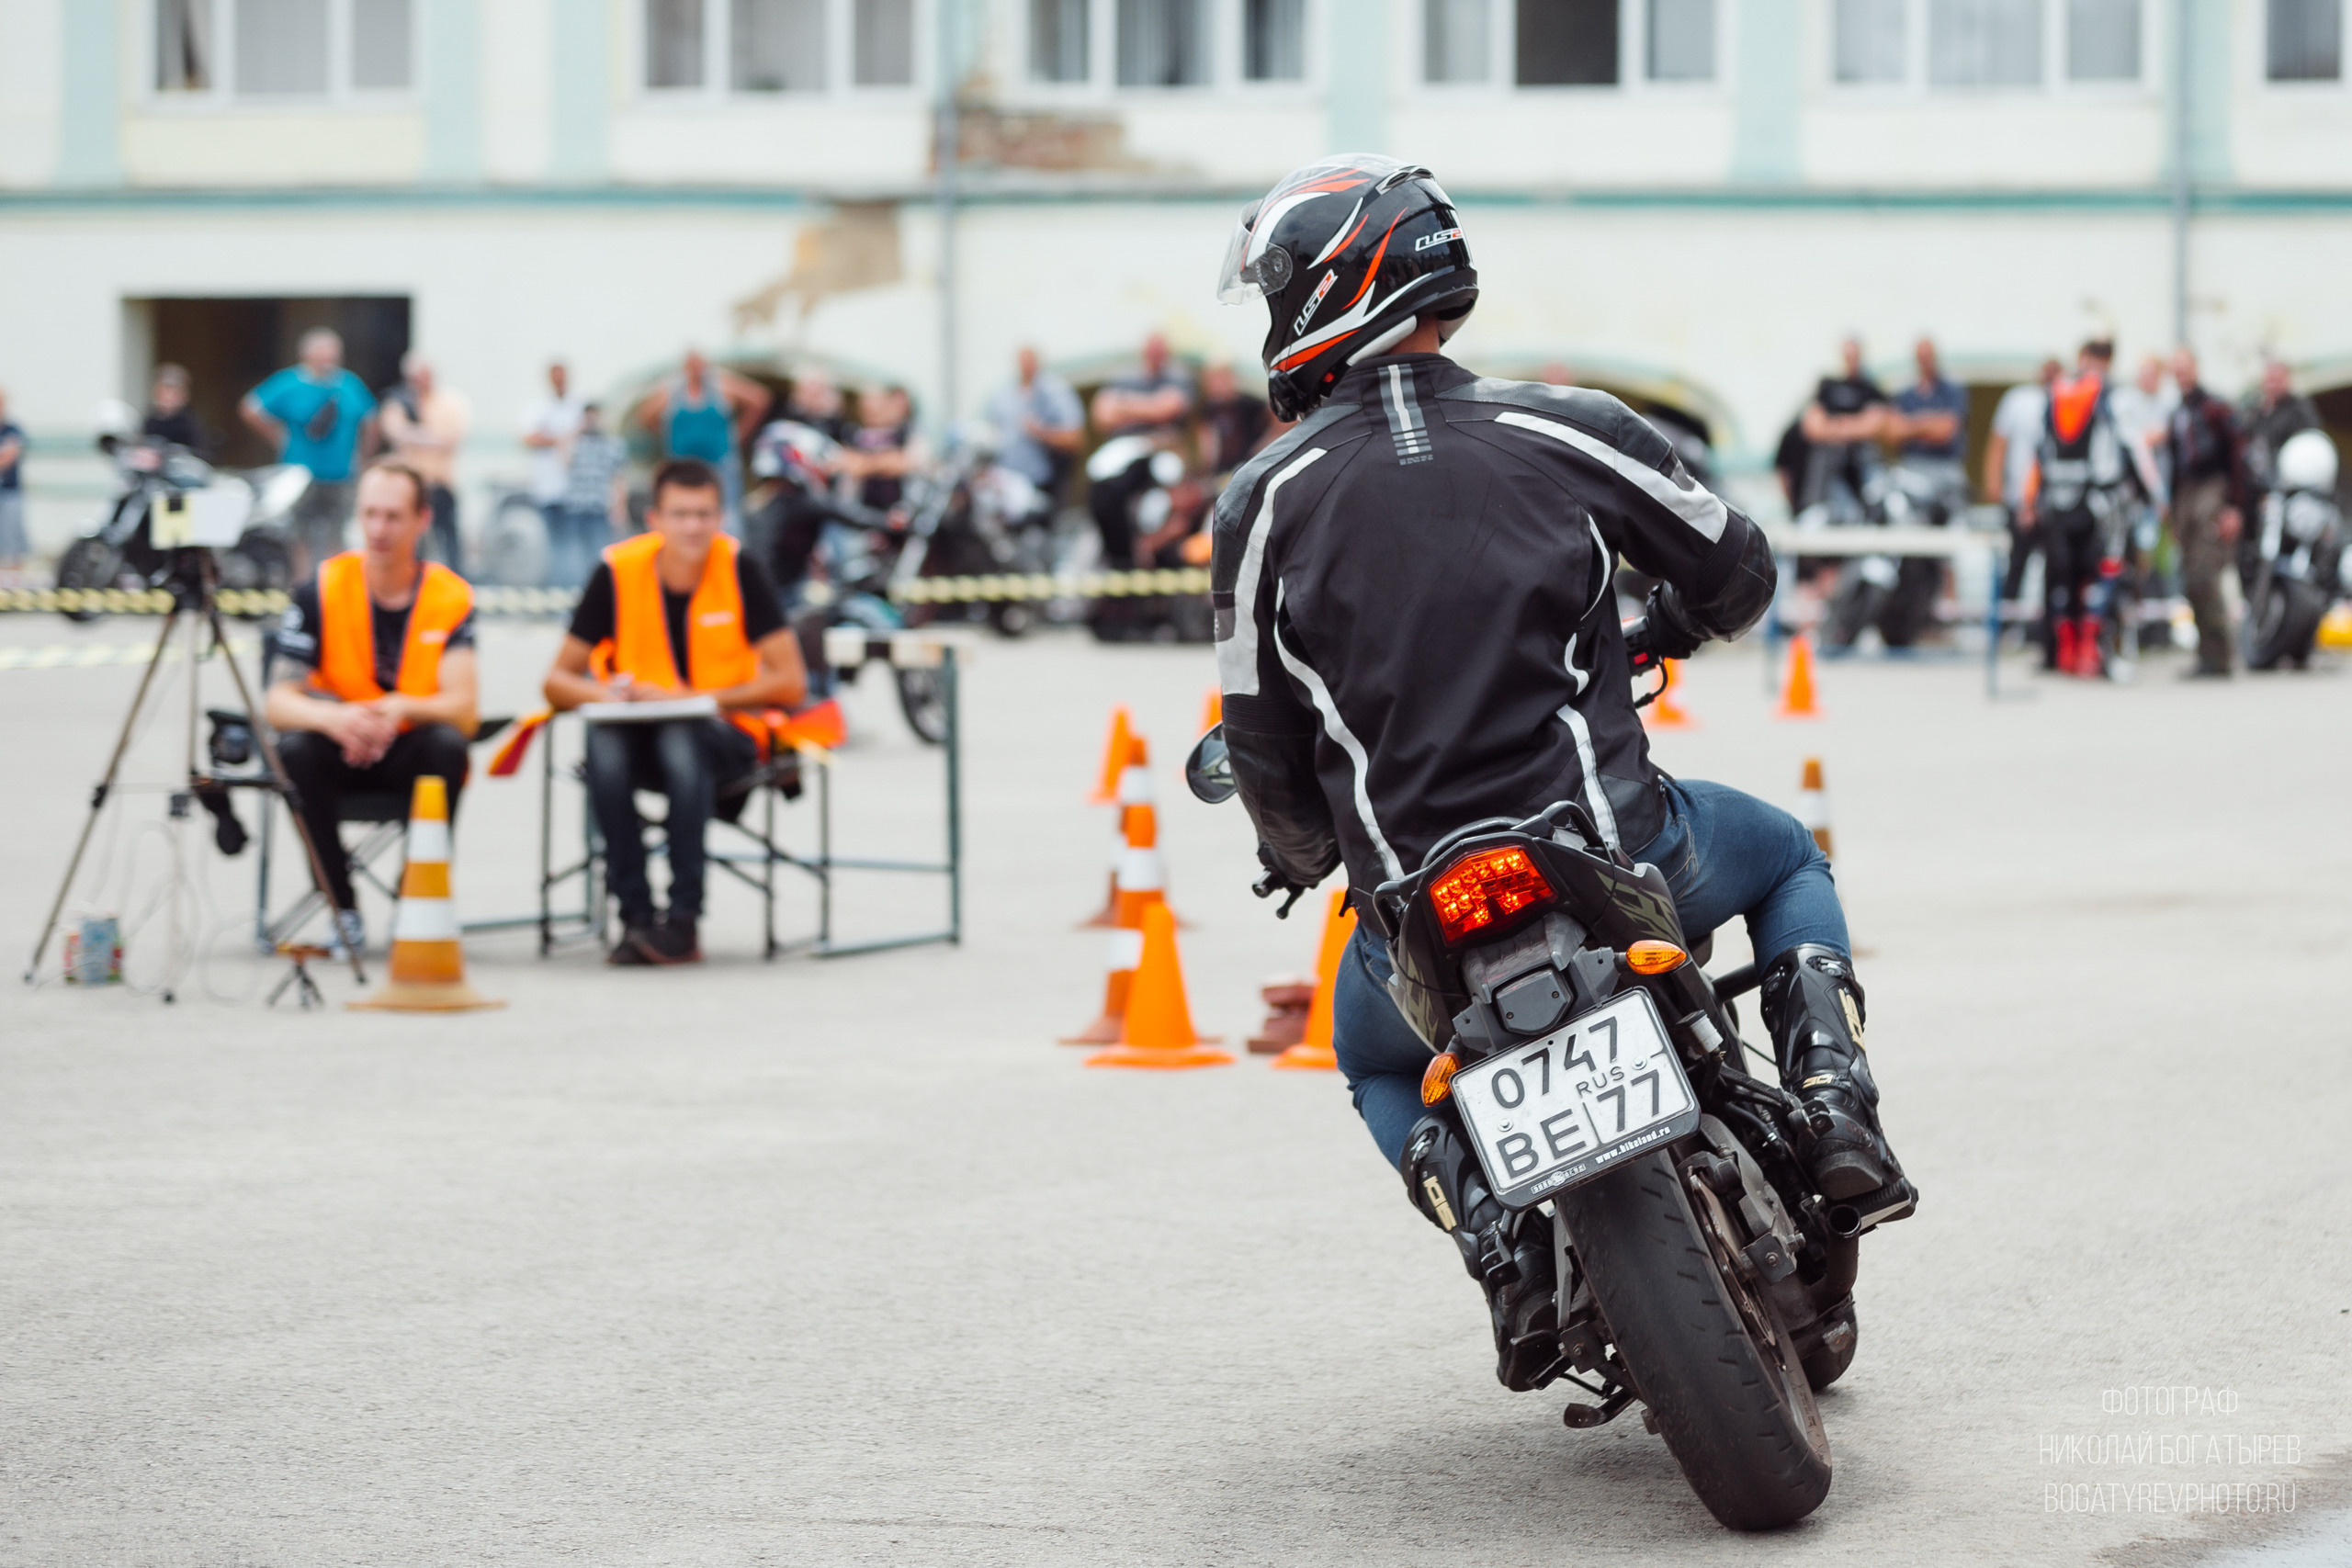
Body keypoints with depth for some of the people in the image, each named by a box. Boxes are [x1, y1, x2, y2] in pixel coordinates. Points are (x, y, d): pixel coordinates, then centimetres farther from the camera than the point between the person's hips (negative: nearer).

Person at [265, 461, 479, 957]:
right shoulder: (322, 588, -10)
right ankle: (341, 907, -17)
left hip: (409, 757, 0)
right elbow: (276, 701, -16)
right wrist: (331, 717, -38)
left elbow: (463, 708, -20)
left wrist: (400, 709, -41)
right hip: (339, 750, 0)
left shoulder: (451, 596, -9)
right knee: (297, 747, -31)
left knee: (448, 744, -32)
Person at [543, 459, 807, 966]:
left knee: (682, 738, -36)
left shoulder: (740, 569, -10)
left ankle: (685, 920, -32)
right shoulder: (617, 571, -6)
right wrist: (604, 694, -25)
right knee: (604, 743, -32)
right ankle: (635, 918, -28)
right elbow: (558, 681, -1)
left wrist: (690, 697, -20)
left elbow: (790, 682, -11)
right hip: (642, 739, 2)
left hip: (725, 737, -2)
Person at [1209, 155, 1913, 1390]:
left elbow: (1265, 751, 1)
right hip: (1615, 859, 0)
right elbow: (1735, 570, 9)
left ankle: (1497, 1233, 5)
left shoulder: (1265, 503, -4)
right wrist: (1663, 634, 33)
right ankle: (1833, 1101, 8)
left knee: (1374, 1060, 34)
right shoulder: (1565, 431, -3)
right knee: (1788, 857, 32)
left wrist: (1303, 858, 24)